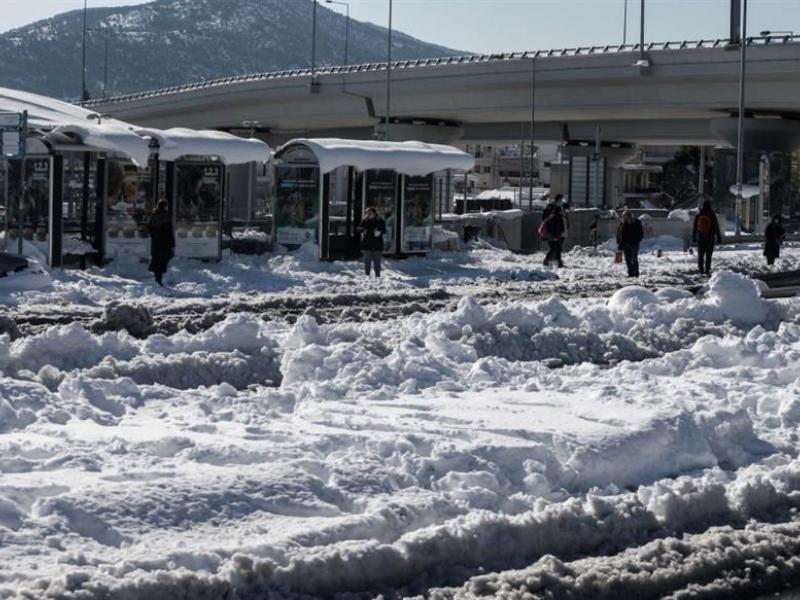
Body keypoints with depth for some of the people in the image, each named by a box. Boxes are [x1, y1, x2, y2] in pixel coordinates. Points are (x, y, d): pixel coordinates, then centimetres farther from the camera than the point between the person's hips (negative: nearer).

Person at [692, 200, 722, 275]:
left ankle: (701, 269, 10)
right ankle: (707, 270, -5)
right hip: (710, 239, -3)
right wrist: (719, 238, 0)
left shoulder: (698, 215, 2)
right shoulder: (712, 215, -8)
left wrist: (694, 238, 18)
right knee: (708, 255, -1)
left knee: (700, 255, 11)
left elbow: (694, 228, 9)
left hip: (700, 239, 3)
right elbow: (716, 228, -5)